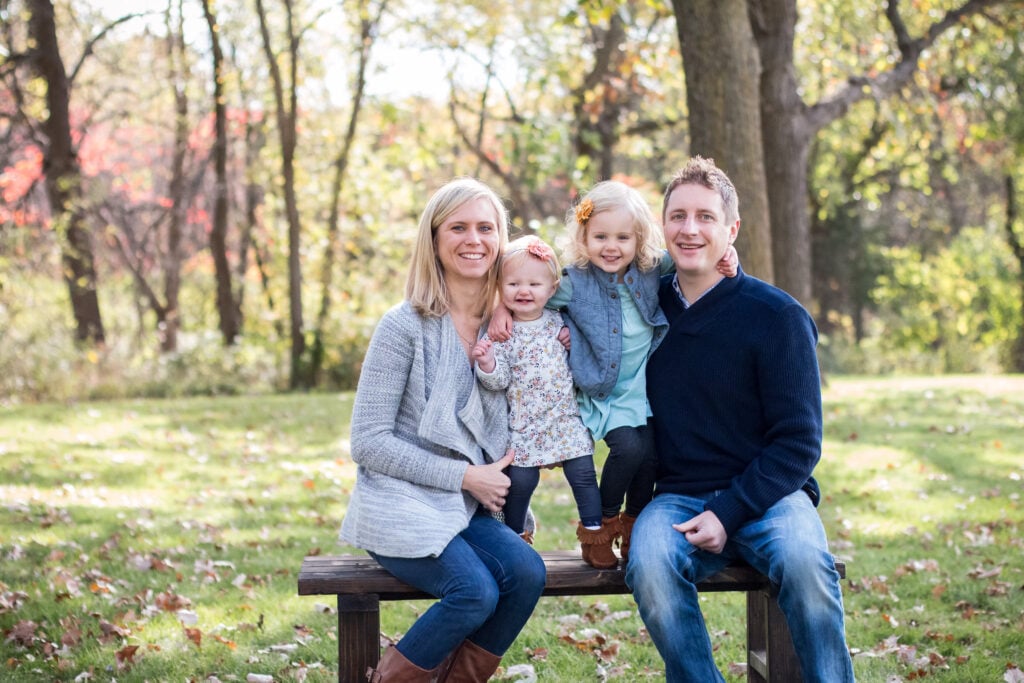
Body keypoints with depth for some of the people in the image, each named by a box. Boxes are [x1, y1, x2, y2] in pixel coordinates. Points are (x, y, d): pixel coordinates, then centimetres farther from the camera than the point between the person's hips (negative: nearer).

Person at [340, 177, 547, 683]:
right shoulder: (405, 326, -9)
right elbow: (368, 443, -11)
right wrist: (465, 476, -14)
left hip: (469, 508, 5)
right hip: (399, 507, -5)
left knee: (527, 573, -22)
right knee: (477, 592, -27)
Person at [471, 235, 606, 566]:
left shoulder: (558, 322, 5)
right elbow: (499, 380, -11)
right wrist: (486, 363, -31)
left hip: (565, 418, 2)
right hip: (523, 424, -2)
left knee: (583, 474, -2)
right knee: (521, 481, 0)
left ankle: (594, 536, 10)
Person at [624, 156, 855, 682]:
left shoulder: (778, 316, -5)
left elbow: (798, 442, -6)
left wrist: (728, 514, -17)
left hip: (767, 494, -2)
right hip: (678, 496, 2)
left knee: (804, 561, -35)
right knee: (649, 564, -31)